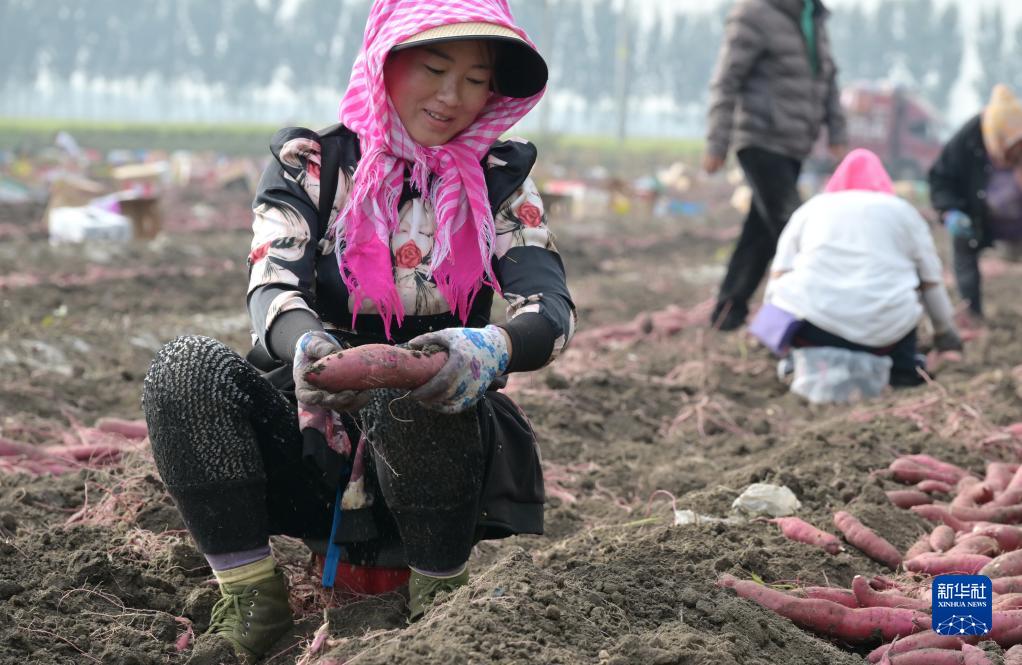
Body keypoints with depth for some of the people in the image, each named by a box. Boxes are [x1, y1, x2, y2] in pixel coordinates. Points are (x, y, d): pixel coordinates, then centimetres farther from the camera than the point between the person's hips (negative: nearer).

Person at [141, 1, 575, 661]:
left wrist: (491, 349, -38)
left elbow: (553, 310, -12)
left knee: (415, 388, -35)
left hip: (435, 452, -1)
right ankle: (252, 605, -17)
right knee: (186, 365, -25)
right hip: (313, 451, 1)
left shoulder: (500, 181, 3)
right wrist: (307, 347, -40)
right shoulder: (310, 163, 3)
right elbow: (272, 291, -14)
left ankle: (442, 601, -14)